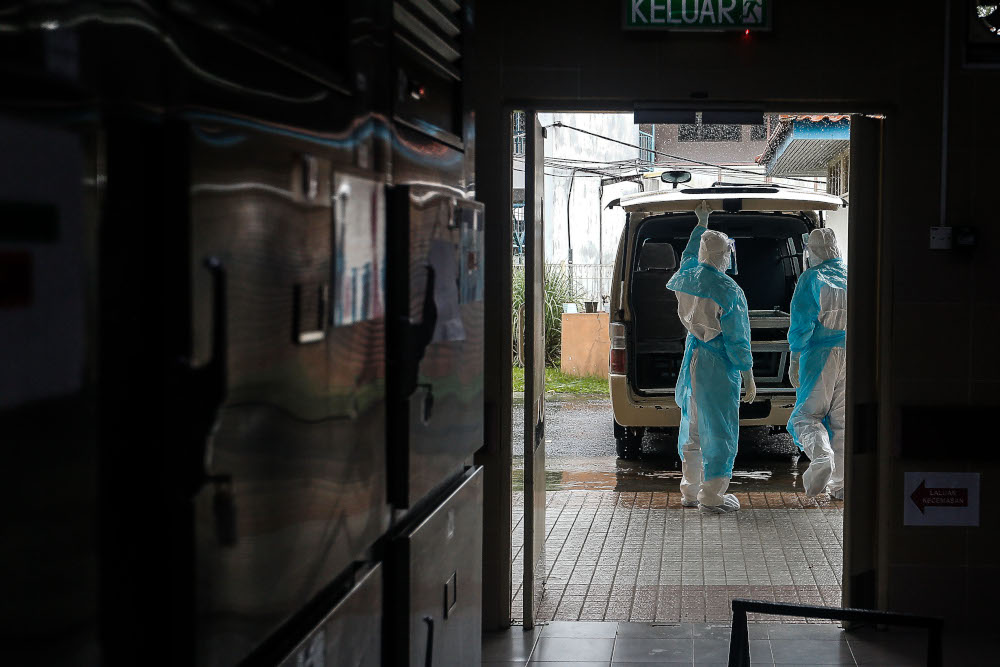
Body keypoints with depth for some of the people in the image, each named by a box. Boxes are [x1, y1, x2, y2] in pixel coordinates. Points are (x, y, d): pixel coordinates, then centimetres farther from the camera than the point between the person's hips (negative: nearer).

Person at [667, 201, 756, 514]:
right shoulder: (728, 290, -18)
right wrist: (749, 379, -8)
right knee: (718, 429, 1)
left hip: (692, 357, 7)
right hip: (718, 365, -7)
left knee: (693, 426, 16)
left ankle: (690, 490, 25)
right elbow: (737, 339, -15)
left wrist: (702, 222, 38)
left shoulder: (688, 278, 1)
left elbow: (689, 255, 27)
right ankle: (712, 496, 4)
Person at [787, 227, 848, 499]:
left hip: (820, 355, -4)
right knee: (842, 418, 9)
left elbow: (801, 321, -9)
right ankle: (840, 483, 7)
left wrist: (795, 359, -5)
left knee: (806, 415, 3)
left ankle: (821, 457, -25)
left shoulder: (811, 278, -3)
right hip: (853, 355, 4)